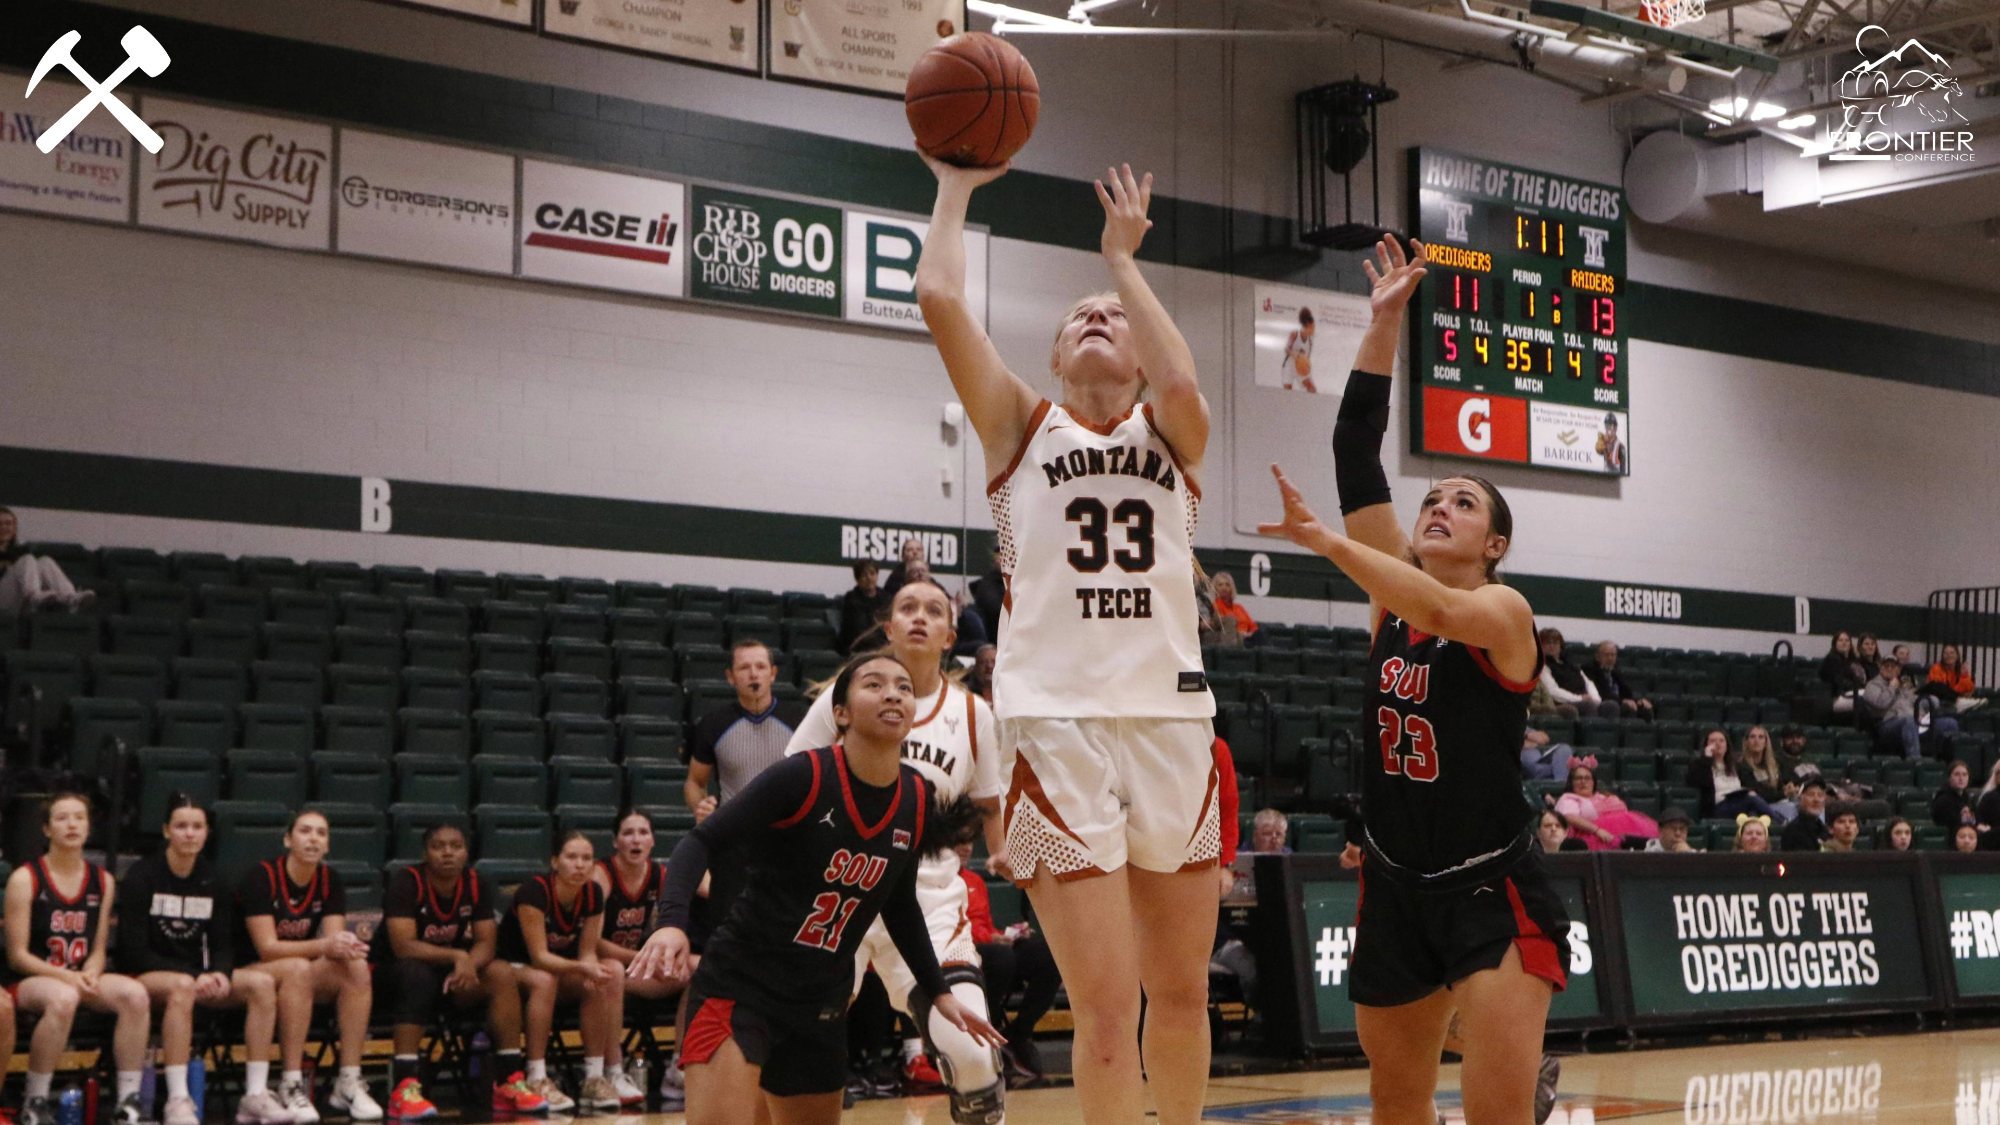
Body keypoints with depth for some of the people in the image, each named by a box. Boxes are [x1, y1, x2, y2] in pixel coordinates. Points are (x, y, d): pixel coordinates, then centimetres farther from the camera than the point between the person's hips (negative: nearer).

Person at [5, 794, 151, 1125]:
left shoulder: (102, 881, 8)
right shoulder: (25, 879, -5)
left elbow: (99, 949, 12)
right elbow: (17, 955, -7)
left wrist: (89, 975, -12)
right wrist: (68, 978, -19)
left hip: (80, 978, 4)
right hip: (27, 981, -4)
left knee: (135, 993, -26)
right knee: (63, 998, -39)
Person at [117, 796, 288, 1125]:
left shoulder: (211, 880, 8)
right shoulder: (141, 877, -8)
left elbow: (222, 944, 9)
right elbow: (134, 952, -12)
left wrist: (219, 974, -16)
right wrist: (193, 976, -21)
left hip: (197, 977, 5)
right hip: (143, 976, -5)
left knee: (262, 982, -19)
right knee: (181, 987, -39)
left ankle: (255, 1096, -21)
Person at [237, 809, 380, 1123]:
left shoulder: (330, 883, 1)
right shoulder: (261, 877, -15)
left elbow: (335, 941, -9)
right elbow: (267, 948, -23)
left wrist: (346, 947, -35)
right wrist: (324, 946, -36)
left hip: (306, 975, 5)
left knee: (356, 968, -23)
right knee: (298, 968, -37)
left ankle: (349, 1083, -22)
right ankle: (291, 1086, -35)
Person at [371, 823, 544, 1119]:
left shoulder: (476, 885, -4)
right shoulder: (406, 883, -19)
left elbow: (486, 943, -8)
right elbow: (403, 946, -28)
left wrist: (467, 966, -30)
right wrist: (457, 957, -38)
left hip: (448, 971, 5)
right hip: (390, 973, -5)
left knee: (502, 973, -19)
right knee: (418, 973, -38)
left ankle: (510, 1082, -19)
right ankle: (403, 1087, -42)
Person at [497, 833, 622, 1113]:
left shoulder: (593, 895, -9)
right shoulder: (534, 892, -26)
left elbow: (587, 952, -4)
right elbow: (539, 957, -29)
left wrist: (592, 970, -28)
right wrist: (582, 968, -44)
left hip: (562, 966, 6)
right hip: (514, 967, -6)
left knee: (601, 984, -23)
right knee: (544, 980, -38)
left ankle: (594, 1077, -19)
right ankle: (536, 1079, -34)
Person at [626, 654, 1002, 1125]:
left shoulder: (917, 801, 1)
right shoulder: (804, 776, -15)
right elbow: (700, 843, -16)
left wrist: (938, 991, 17)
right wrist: (672, 922, -33)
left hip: (822, 1003, 6)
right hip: (740, 985, -6)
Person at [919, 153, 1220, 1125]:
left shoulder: (1171, 436, 16)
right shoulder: (1022, 428, 13)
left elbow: (1181, 382, -8)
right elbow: (939, 297, 1)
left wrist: (1124, 261, 3)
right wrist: (954, 186, 14)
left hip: (1173, 720, 3)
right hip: (1056, 724, -2)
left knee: (1182, 991, 12)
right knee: (1105, 1009, -9)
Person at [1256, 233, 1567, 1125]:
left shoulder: (1504, 610, -9)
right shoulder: (1394, 591, 5)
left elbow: (1439, 610, -32)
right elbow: (1356, 450, -1)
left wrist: (1323, 541, -39)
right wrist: (1384, 321, -5)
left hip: (1492, 891, -6)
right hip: (1395, 886, 6)